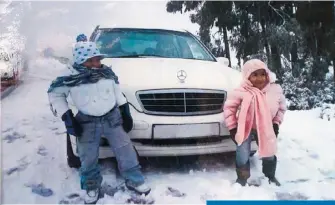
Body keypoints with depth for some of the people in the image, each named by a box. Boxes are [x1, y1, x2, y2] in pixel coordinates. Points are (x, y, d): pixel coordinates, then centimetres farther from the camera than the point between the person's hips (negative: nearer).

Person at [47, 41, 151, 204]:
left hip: (113, 118, 2)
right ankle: (92, 187, 32)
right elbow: (55, 94, -3)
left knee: (125, 151, 5)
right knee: (88, 158, 8)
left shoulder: (107, 72, 1)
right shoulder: (71, 76, -12)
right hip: (87, 123, -2)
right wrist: (67, 118, -11)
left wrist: (125, 112, 9)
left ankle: (134, 181, 23)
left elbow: (117, 92, 14)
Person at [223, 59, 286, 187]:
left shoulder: (275, 90, -12)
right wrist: (232, 127, -12)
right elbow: (229, 107, -12)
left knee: (269, 154, 12)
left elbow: (282, 107, 5)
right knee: (243, 156, -7)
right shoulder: (241, 92, -22)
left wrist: (276, 124, -1)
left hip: (265, 129, 3)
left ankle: (271, 177, 40)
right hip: (245, 128, -3)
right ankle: (242, 179, 19)